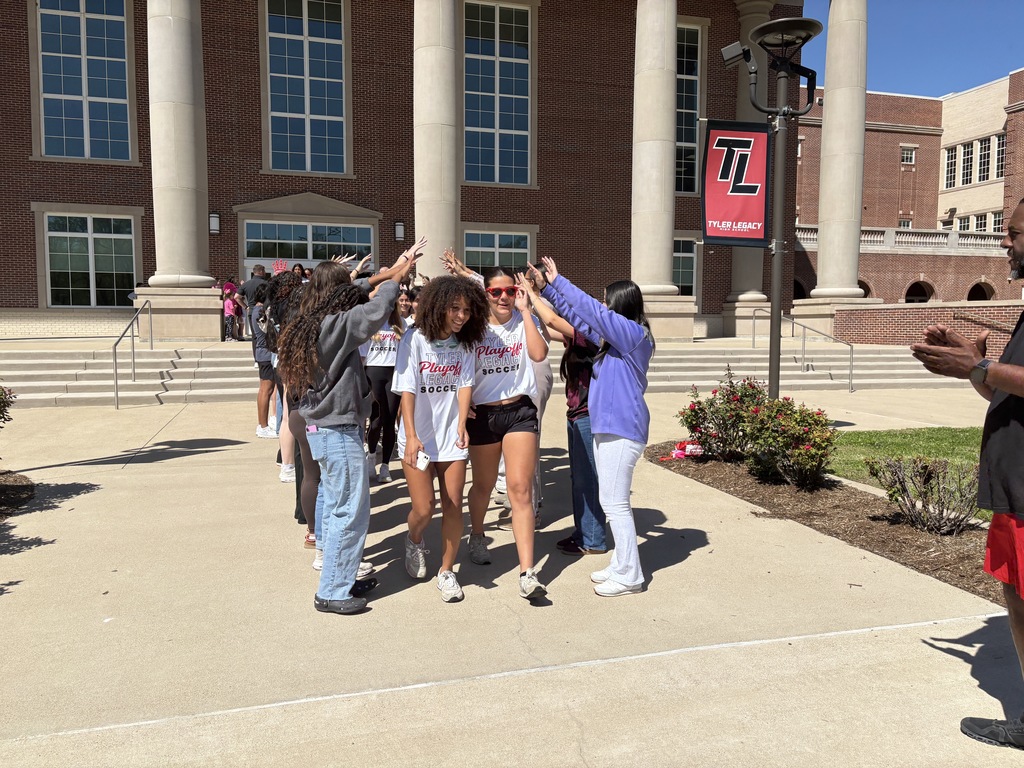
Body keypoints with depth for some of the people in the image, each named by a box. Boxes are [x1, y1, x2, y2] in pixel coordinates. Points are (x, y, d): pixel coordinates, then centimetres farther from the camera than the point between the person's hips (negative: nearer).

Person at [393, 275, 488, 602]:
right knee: (424, 508, -3)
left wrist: (462, 425, -18)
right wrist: (411, 436, -22)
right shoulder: (415, 340, -11)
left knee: (453, 506, 3)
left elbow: (465, 385, -4)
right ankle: (414, 542, 32)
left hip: (451, 437, 3)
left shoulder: (464, 343, 1)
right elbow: (407, 390, -14)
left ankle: (446, 571, 20)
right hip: (418, 438, -3)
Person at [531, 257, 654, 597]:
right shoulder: (613, 336, 13)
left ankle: (629, 576, 7)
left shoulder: (633, 333, -12)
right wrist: (546, 288, 14)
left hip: (622, 430, -10)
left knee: (614, 502, -4)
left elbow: (592, 310, -19)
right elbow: (578, 317, 19)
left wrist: (558, 281, -10)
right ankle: (621, 566, 27)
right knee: (611, 501, 16)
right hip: (607, 427, 10)